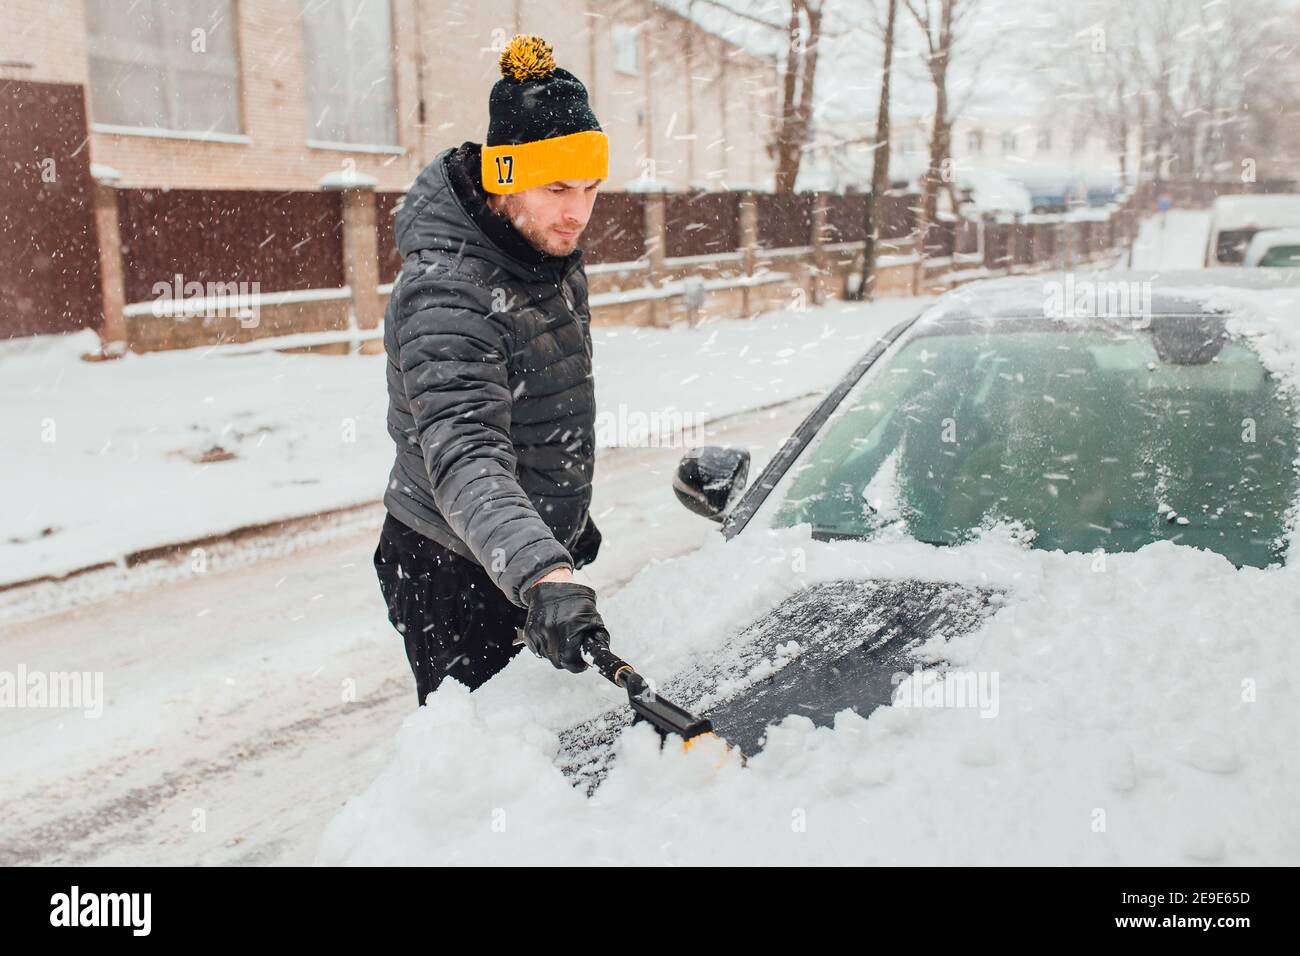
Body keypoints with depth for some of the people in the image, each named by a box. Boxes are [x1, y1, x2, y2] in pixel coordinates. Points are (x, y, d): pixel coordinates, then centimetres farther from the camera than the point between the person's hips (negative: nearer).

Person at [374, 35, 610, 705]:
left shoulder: (551, 253, 2)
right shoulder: (446, 294, -27)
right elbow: (465, 460, -41)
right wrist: (542, 575, -56)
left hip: (542, 555, 8)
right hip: (448, 575, -8)